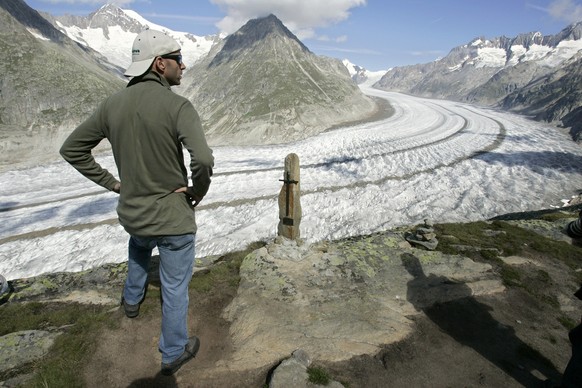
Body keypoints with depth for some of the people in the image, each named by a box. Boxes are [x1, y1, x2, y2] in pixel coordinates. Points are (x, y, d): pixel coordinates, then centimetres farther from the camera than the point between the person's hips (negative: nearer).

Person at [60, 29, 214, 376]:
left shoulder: (112, 104, -1)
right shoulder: (178, 106, -20)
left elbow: (72, 148, 7)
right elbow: (203, 159, -34)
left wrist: (111, 182, 9)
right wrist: (199, 191, -14)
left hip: (131, 212, 6)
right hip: (174, 217, -5)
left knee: (139, 247, 40)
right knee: (175, 287, 13)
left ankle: (132, 299, 60)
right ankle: (174, 353, 33)